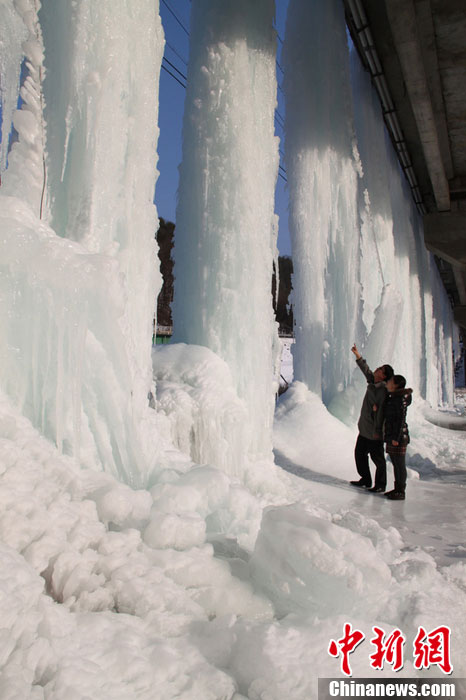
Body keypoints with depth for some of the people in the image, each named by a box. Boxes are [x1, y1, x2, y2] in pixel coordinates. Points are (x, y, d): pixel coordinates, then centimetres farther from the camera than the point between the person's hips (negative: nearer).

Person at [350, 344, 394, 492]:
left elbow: (381, 411, -22)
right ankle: (366, 480, 31)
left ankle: (380, 485, 19)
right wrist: (358, 355, 25)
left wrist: (377, 430, -21)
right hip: (364, 430, 9)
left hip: (374, 432, -9)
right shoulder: (372, 382, 3)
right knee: (359, 454, 17)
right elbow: (366, 370, 21)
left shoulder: (383, 390, -20)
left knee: (378, 459, 5)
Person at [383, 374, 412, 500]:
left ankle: (401, 492, 6)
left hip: (398, 436, -9)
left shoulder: (401, 399, -15)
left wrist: (396, 437, -20)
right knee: (395, 464, 15)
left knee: (400, 464, -1)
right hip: (390, 435, 9)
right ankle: (397, 488, 23)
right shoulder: (391, 397, 13)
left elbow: (401, 419, -18)